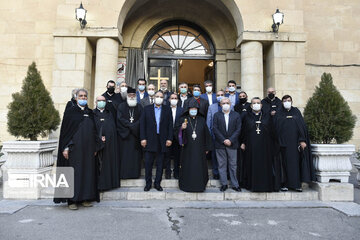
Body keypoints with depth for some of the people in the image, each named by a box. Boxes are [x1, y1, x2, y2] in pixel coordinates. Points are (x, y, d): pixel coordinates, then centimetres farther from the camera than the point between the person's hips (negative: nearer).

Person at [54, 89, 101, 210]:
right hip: (74, 148, -4)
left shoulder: (90, 113, 13)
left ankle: (86, 198, 16)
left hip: (88, 149, 4)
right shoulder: (70, 111, 2)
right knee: (74, 172, -2)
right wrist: (65, 147, -9)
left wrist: (95, 147, 10)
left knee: (88, 172, 6)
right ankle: (72, 200, 6)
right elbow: (64, 130, -1)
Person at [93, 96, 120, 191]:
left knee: (109, 161, 3)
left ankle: (109, 182, 11)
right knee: (99, 163, -4)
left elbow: (113, 128, 7)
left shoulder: (109, 114, 16)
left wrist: (106, 138, -8)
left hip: (109, 143, 3)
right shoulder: (92, 114, 7)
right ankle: (99, 184, 3)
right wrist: (99, 138, -14)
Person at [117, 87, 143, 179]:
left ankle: (135, 173, 5)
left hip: (136, 135, 1)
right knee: (124, 154, -2)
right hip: (124, 134, -1)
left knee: (135, 154, 0)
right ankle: (124, 173, 3)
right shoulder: (121, 106, 8)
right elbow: (120, 118, -4)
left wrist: (133, 126, -13)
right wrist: (130, 125, -13)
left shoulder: (139, 107, 11)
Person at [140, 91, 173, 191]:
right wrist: (143, 138, -6)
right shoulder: (147, 109, 5)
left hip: (162, 141, 1)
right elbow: (142, 124, 1)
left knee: (160, 164, 8)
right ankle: (148, 183, 18)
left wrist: (169, 139, -5)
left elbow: (170, 125, 3)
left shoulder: (167, 109, 6)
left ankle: (157, 183, 20)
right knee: (148, 163, 4)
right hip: (150, 140, 0)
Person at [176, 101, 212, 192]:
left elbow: (206, 134, 9)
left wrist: (207, 148, 6)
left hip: (199, 150, 1)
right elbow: (177, 132, 0)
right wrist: (181, 128, -22)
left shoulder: (202, 120, 9)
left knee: (200, 168, 3)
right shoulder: (183, 119, 4)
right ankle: (187, 185, 14)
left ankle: (199, 186, 15)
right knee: (188, 168, 1)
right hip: (187, 149, -1)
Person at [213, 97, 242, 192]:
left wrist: (230, 140, -11)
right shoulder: (216, 115, 6)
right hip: (220, 145, 0)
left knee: (233, 165, 6)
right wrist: (223, 140, -11)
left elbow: (238, 129, 0)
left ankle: (235, 184, 16)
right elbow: (215, 129, -2)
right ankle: (224, 184, 17)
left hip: (232, 144, 0)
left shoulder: (236, 115, 6)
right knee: (222, 165, 7)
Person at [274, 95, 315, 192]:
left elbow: (302, 126, 3)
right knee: (285, 162, 2)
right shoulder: (279, 113, 5)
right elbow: (276, 127, 0)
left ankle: (296, 184, 11)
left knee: (296, 161, 3)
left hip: (295, 141, 1)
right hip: (283, 142, -1)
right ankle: (285, 184, 9)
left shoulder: (296, 111, 7)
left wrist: (302, 140, -6)